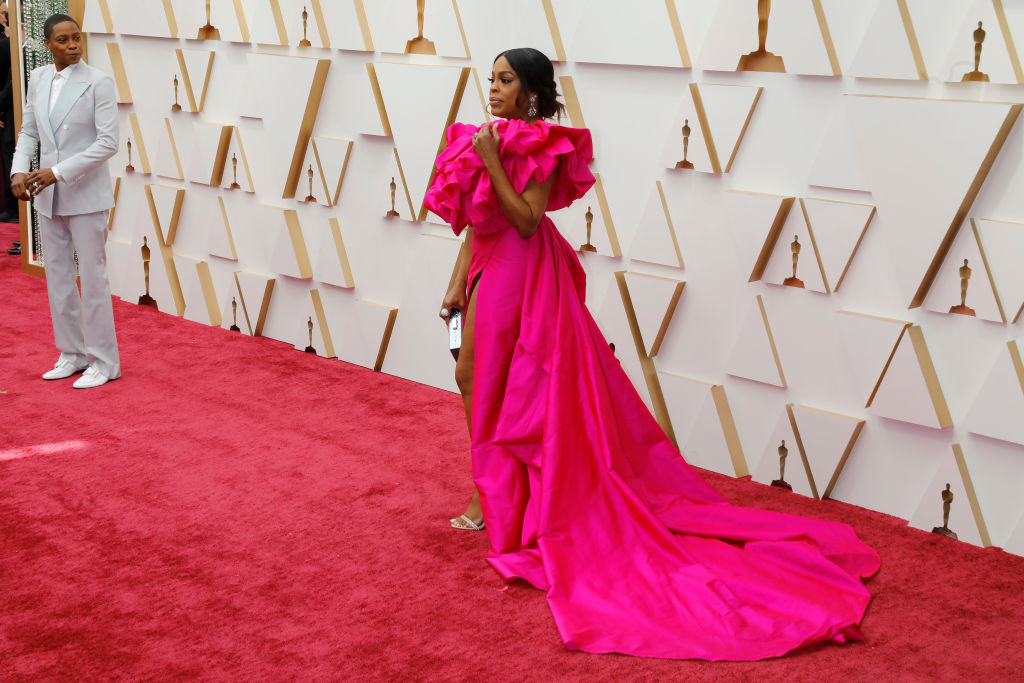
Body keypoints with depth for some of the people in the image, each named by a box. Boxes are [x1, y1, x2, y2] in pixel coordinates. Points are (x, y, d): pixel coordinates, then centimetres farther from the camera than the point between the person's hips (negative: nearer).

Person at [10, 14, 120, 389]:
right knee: (57, 278, 12)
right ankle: (73, 354, 26)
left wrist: (58, 172, -20)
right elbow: (28, 131, 12)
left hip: (85, 195, -6)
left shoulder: (98, 82, -11)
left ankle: (104, 361, 11)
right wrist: (19, 170, -6)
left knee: (92, 279, 0)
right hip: (48, 196, 6)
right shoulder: (38, 79, 6)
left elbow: (108, 142, -16)